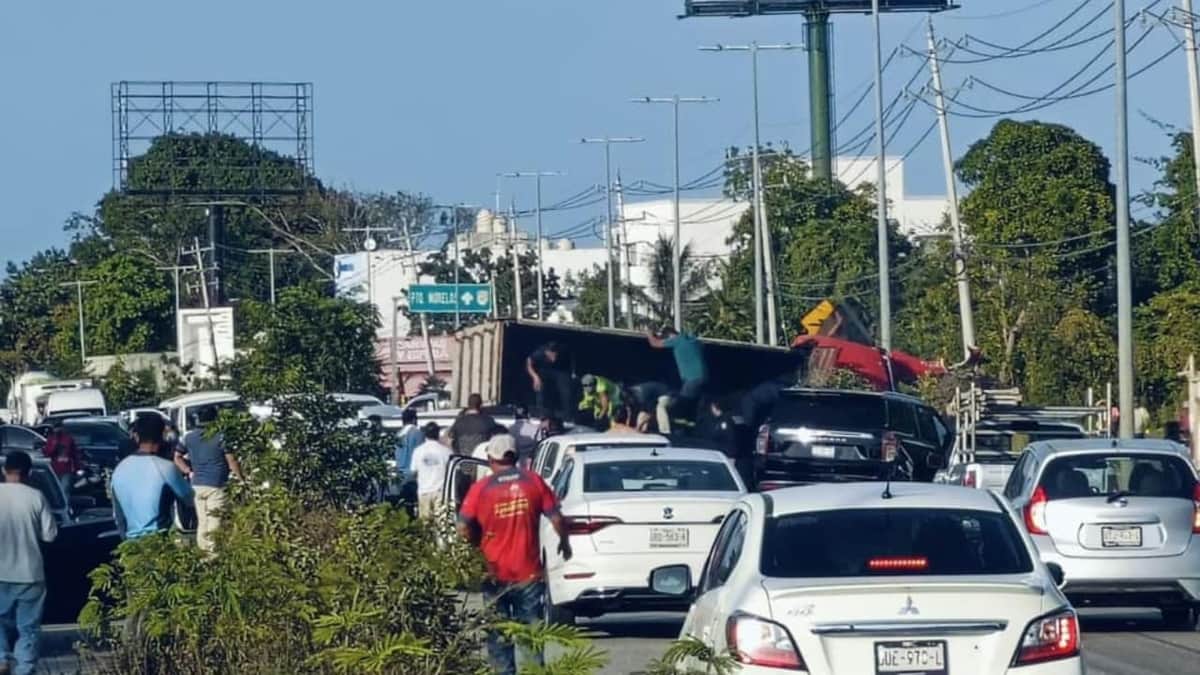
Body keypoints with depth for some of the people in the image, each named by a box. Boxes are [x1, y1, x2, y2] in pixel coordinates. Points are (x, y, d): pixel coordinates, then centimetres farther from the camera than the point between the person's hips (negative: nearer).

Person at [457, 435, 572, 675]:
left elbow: (463, 528, -10)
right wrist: (564, 542, 14)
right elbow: (556, 518, -4)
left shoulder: (481, 489, -7)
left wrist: (478, 544, 10)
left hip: (495, 575, -1)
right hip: (529, 573, 1)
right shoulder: (533, 482, -3)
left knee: (499, 636, 10)